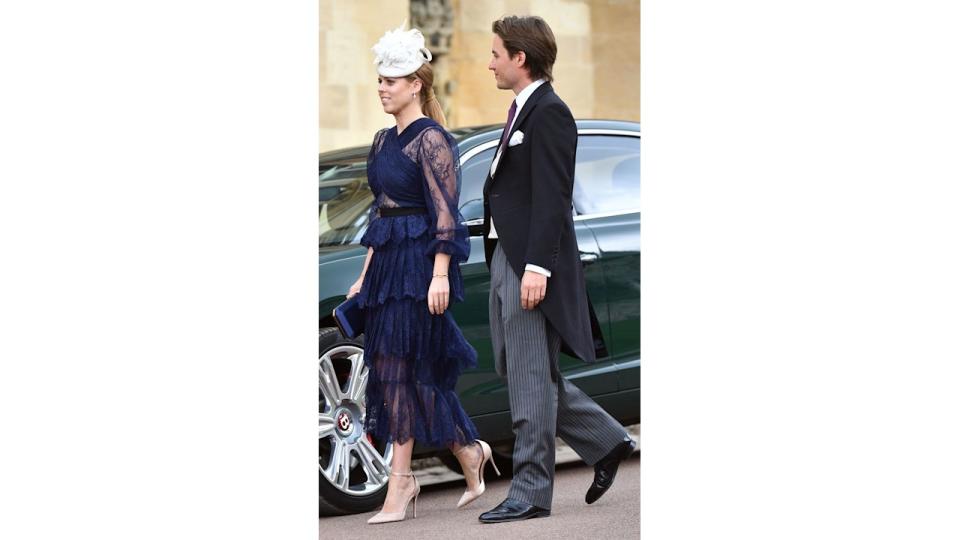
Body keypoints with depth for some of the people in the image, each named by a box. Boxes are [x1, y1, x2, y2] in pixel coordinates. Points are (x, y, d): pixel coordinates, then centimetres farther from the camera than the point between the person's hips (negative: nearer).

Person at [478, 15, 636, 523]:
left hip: (532, 264, -10)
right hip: (506, 257, 10)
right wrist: (504, 262, 19)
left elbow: (552, 197, -19)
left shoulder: (549, 112, -13)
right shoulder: (522, 110, 18)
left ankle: (530, 492, 1)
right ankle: (606, 441, 24)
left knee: (531, 377, -5)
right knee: (518, 372, 14)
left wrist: (537, 267, -24)